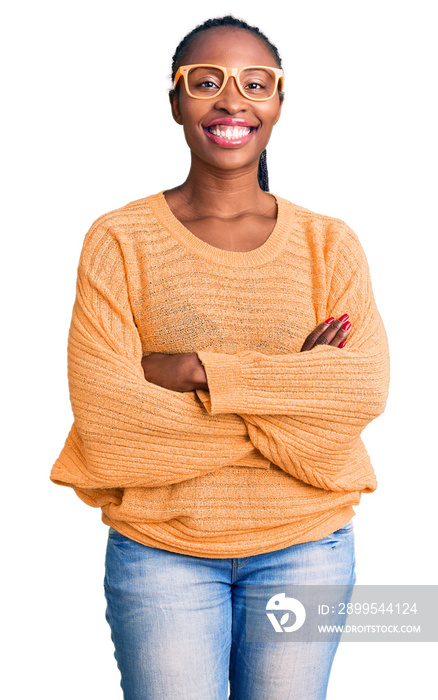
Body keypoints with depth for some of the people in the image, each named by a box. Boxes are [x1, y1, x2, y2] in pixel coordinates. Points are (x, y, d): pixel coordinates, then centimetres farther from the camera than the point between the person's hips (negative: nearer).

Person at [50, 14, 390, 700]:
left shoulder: (328, 244, 2)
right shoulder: (119, 240, -4)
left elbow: (364, 391, -11)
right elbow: (103, 416, -15)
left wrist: (200, 371, -17)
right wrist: (291, 388, -13)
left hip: (307, 547, 2)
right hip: (161, 552, -1)